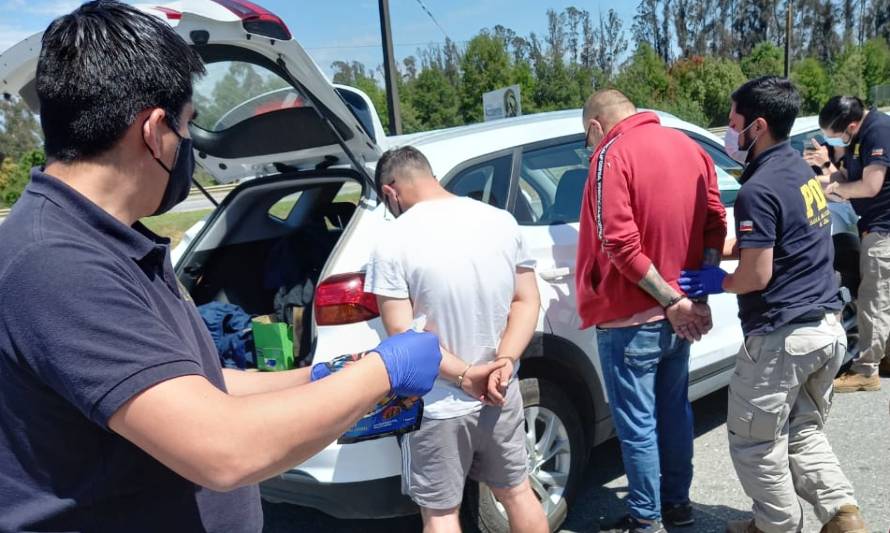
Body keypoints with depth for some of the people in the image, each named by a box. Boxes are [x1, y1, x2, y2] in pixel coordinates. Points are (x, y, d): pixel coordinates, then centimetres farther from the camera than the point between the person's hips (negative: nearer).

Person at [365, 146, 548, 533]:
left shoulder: (394, 243, -16)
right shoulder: (502, 222, -2)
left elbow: (403, 335, -19)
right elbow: (527, 301, 0)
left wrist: (465, 376, -15)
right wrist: (504, 363, -10)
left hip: (436, 407, -4)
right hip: (500, 397, 5)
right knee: (517, 492, 23)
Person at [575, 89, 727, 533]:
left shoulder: (613, 154, -14)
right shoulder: (688, 146, 9)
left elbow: (620, 243, -22)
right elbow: (715, 223, 8)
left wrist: (671, 299, -16)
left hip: (632, 319, -8)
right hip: (677, 312, 8)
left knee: (637, 424, 5)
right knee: (674, 409, 20)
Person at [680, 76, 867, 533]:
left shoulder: (758, 190, -19)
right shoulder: (804, 173, 10)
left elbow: (757, 276, -19)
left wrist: (715, 282, 0)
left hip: (782, 335, -9)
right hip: (827, 326, 9)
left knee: (755, 443, 10)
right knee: (803, 432, 22)